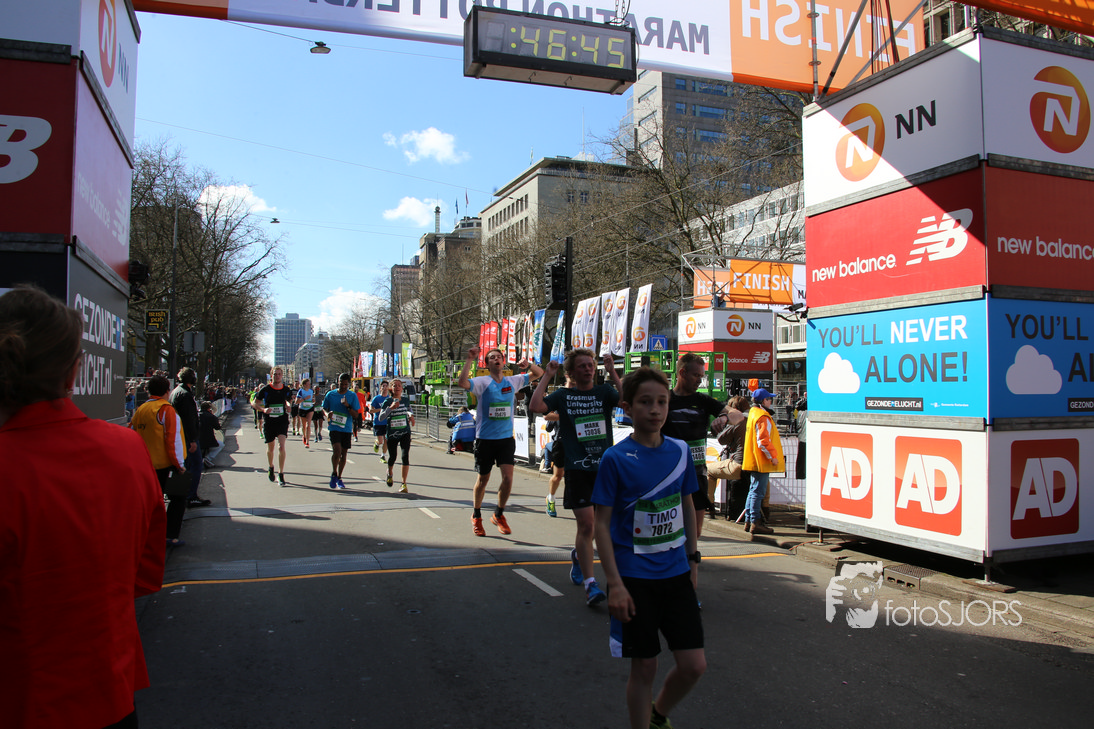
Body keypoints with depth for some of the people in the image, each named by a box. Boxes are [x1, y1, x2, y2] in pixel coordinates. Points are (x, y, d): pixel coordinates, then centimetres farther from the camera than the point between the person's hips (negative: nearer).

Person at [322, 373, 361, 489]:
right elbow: (324, 408, 14)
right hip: (334, 427, -2)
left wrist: (347, 406, -16)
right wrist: (328, 414, -8)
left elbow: (355, 414, 0)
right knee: (337, 451, -18)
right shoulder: (330, 394, 4)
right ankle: (334, 474, 4)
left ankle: (339, 478, 23)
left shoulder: (353, 396, 2)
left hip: (347, 428, 2)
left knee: (344, 454, 8)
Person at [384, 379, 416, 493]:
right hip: (392, 434, -1)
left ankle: (404, 484, -8)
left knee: (405, 456, -14)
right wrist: (391, 408, -25)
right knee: (392, 457, 11)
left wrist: (411, 416, 6)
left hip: (405, 433, 1)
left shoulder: (406, 401, 5)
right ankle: (389, 473, 46)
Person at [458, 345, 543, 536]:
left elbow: (539, 373, 12)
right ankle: (476, 516, 31)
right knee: (483, 479, 10)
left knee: (508, 477, -9)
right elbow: (463, 382, -26)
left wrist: (528, 365, -8)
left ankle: (498, 515, 13)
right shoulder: (482, 382, -6)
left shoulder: (513, 381, 5)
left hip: (506, 437, 2)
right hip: (485, 438, -2)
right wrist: (469, 360, -28)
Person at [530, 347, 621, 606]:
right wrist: (547, 376, -7)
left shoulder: (604, 392, 4)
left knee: (598, 524, 16)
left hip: (604, 467, 2)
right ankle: (590, 583, -1)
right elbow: (536, 406, -14)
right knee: (586, 525, -8)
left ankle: (578, 555, 45)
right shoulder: (563, 395, 3)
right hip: (577, 469, -2)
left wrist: (612, 373, -13)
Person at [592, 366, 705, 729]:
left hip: (677, 574, 4)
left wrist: (693, 559, 14)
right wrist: (614, 584, -13)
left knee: (694, 665, 5)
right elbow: (601, 524, -9)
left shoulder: (680, 450, 2)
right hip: (634, 578, -4)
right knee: (644, 667, 5)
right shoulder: (615, 458, -11)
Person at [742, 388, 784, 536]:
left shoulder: (753, 413, 16)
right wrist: (773, 456, -16)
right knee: (758, 491, -7)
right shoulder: (763, 417, -16)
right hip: (761, 462, -10)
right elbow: (763, 441, -22)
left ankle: (748, 521, 19)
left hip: (753, 461, 10)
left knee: (754, 490, 15)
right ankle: (755, 523, -4)